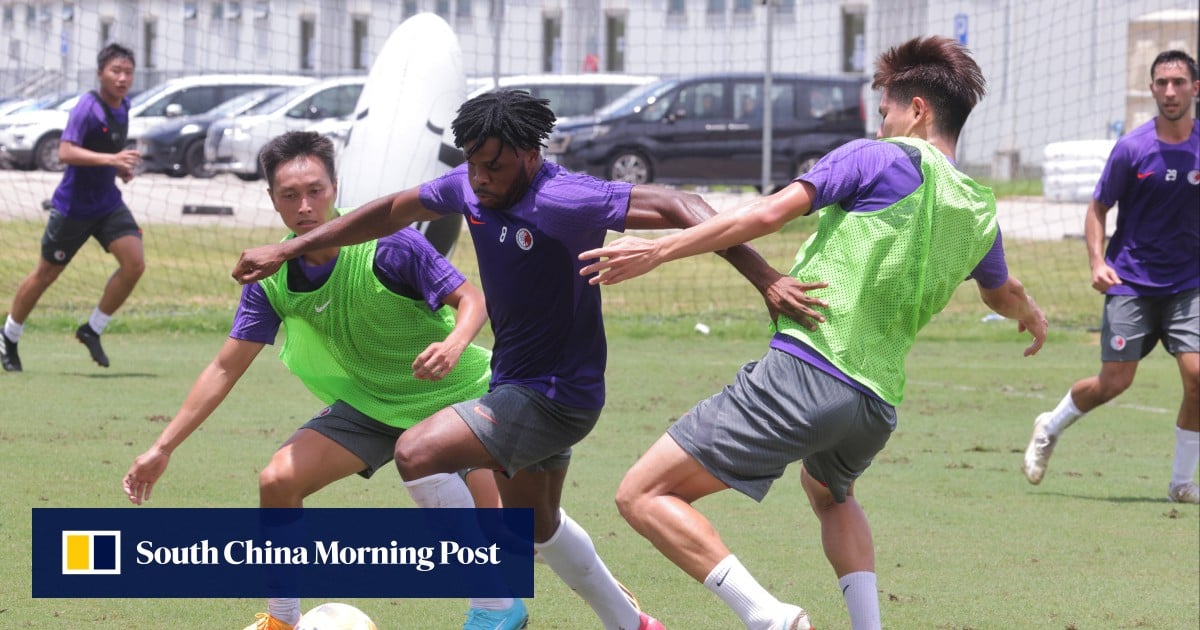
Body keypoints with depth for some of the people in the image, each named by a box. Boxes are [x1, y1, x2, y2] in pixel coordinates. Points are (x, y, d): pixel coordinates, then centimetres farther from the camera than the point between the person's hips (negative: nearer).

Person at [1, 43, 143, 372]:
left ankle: (92, 330, 3)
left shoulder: (123, 107, 4)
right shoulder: (87, 108, -20)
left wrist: (121, 168, 5)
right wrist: (110, 159, -41)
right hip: (73, 206, -6)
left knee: (134, 263, -13)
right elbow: (66, 152, -32)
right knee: (46, 274, 7)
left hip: (108, 204, 6)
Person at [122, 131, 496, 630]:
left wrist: (454, 344, -40)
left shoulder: (388, 246, -26)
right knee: (278, 481, -10)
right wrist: (163, 448, -4)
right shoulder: (271, 279, -10)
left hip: (455, 396, -5)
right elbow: (226, 369, -2)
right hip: (368, 403, 5)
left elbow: (469, 299, -17)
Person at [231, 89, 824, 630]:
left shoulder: (564, 201, -28)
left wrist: (767, 280, -35)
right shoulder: (469, 186, -4)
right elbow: (392, 212, 12)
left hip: (555, 394, -9)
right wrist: (288, 250, 15)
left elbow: (679, 207, -30)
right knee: (534, 523, 24)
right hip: (514, 381, 9)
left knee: (417, 453, -20)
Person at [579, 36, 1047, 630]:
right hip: (877, 406, 8)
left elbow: (770, 213, -11)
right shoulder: (979, 213, 18)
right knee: (829, 493, 41)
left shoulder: (879, 158, -1)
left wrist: (660, 249, -10)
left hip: (804, 369, -8)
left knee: (642, 495, -7)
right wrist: (1032, 315, 64)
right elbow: (1003, 293, 40)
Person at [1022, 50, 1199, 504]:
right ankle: (1050, 428, 27)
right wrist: (1097, 263, -13)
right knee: (1114, 382, -4)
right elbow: (1098, 209, 2)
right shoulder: (1131, 149, -6)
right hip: (1132, 281, -1)